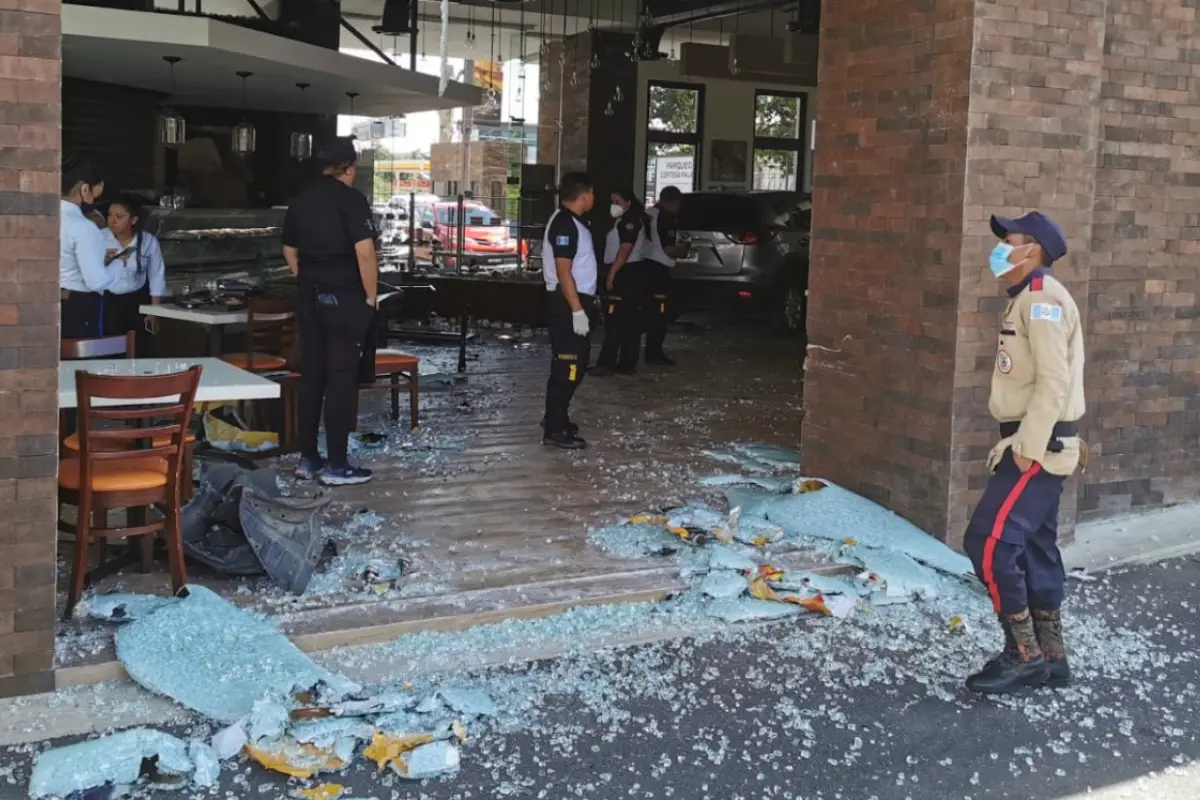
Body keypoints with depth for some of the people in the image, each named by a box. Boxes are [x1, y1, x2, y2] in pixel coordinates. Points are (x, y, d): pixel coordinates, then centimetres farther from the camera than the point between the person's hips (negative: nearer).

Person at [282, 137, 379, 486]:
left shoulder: (301, 200, 9)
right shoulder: (351, 199, -12)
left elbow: (289, 251, 17)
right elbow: (364, 252, -21)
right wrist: (371, 295, -11)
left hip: (311, 298, 7)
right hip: (345, 298, -7)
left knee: (311, 375, 11)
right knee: (342, 378, -3)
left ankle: (307, 458, 16)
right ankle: (336, 465, -1)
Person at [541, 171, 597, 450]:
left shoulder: (573, 222, 15)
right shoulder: (564, 223, -17)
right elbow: (563, 272, -22)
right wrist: (577, 310, -25)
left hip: (576, 301, 11)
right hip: (567, 304, -11)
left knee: (575, 364, 17)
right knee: (566, 367, -8)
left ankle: (558, 419, 27)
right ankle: (555, 430, -5)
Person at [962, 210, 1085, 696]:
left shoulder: (1043, 299, -15)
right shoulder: (1031, 300, 16)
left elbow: (1054, 381, -22)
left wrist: (1027, 447, -23)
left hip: (1038, 446, -10)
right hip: (1038, 443, 10)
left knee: (989, 541, -12)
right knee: (1035, 548, 12)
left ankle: (1024, 655, -5)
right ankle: (1050, 656, 18)